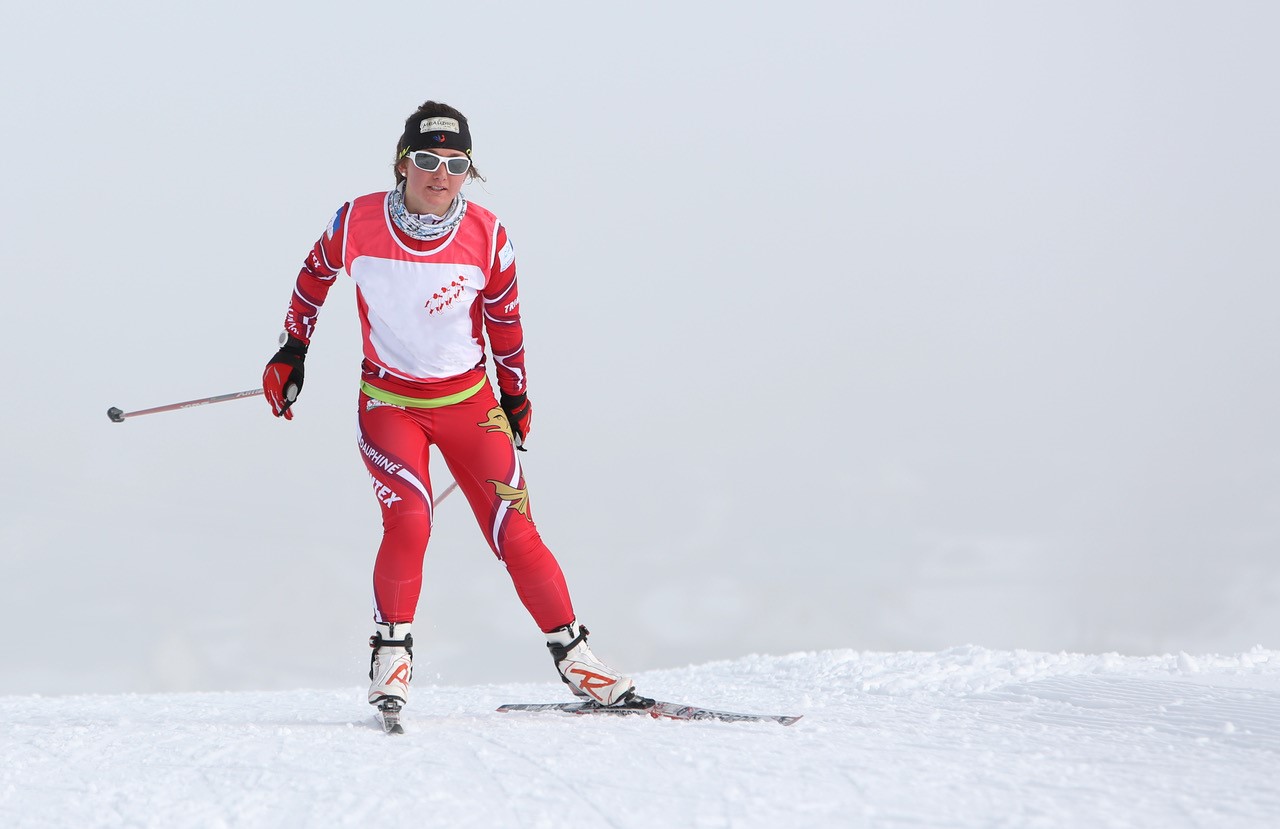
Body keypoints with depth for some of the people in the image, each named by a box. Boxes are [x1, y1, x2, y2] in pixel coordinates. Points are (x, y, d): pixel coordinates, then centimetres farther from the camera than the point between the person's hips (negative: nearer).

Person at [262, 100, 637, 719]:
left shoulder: (486, 235, -10)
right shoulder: (358, 222, -13)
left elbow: (504, 317, 7)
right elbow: (314, 276, 8)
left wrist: (515, 395, 15)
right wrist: (292, 350, 13)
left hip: (469, 401, 1)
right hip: (388, 401, -1)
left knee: (515, 533, -5)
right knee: (408, 522, -23)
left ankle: (572, 654, 9)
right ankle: (392, 650, -3)